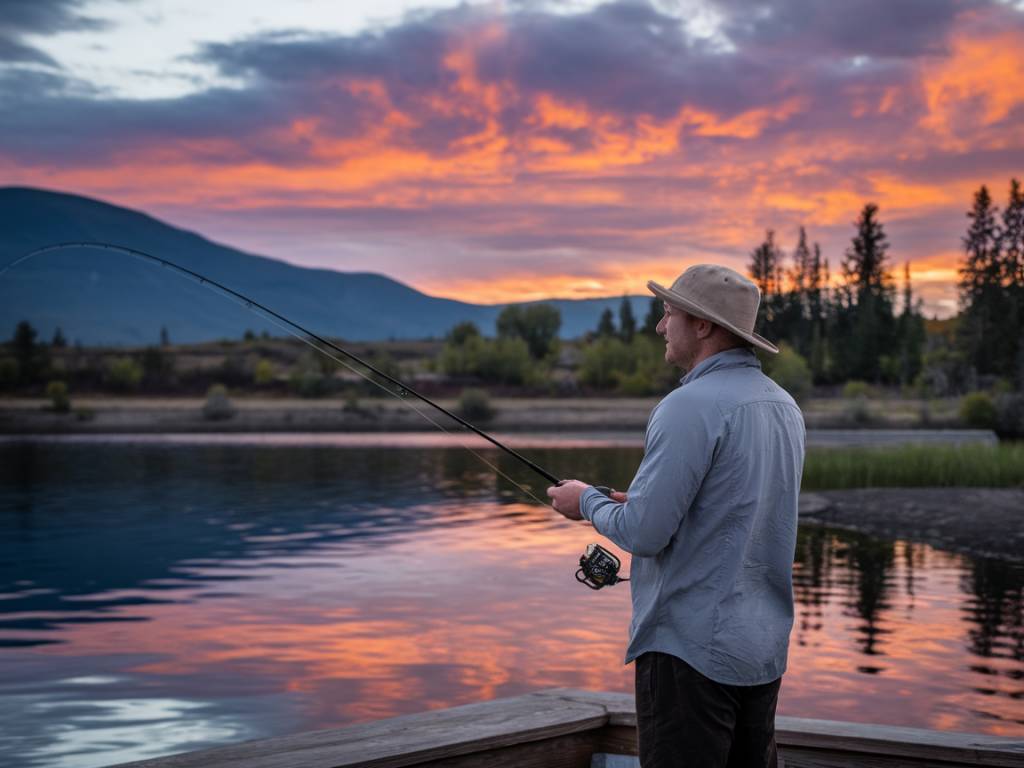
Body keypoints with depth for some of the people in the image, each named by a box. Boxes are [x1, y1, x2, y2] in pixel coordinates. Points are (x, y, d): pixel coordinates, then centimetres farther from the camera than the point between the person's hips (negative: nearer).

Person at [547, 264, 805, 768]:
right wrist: (643, 503, 18)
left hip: (690, 646, -8)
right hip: (764, 648, 8)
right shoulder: (784, 406, 9)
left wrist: (588, 502, 0)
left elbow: (644, 533, -19)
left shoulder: (691, 406, -17)